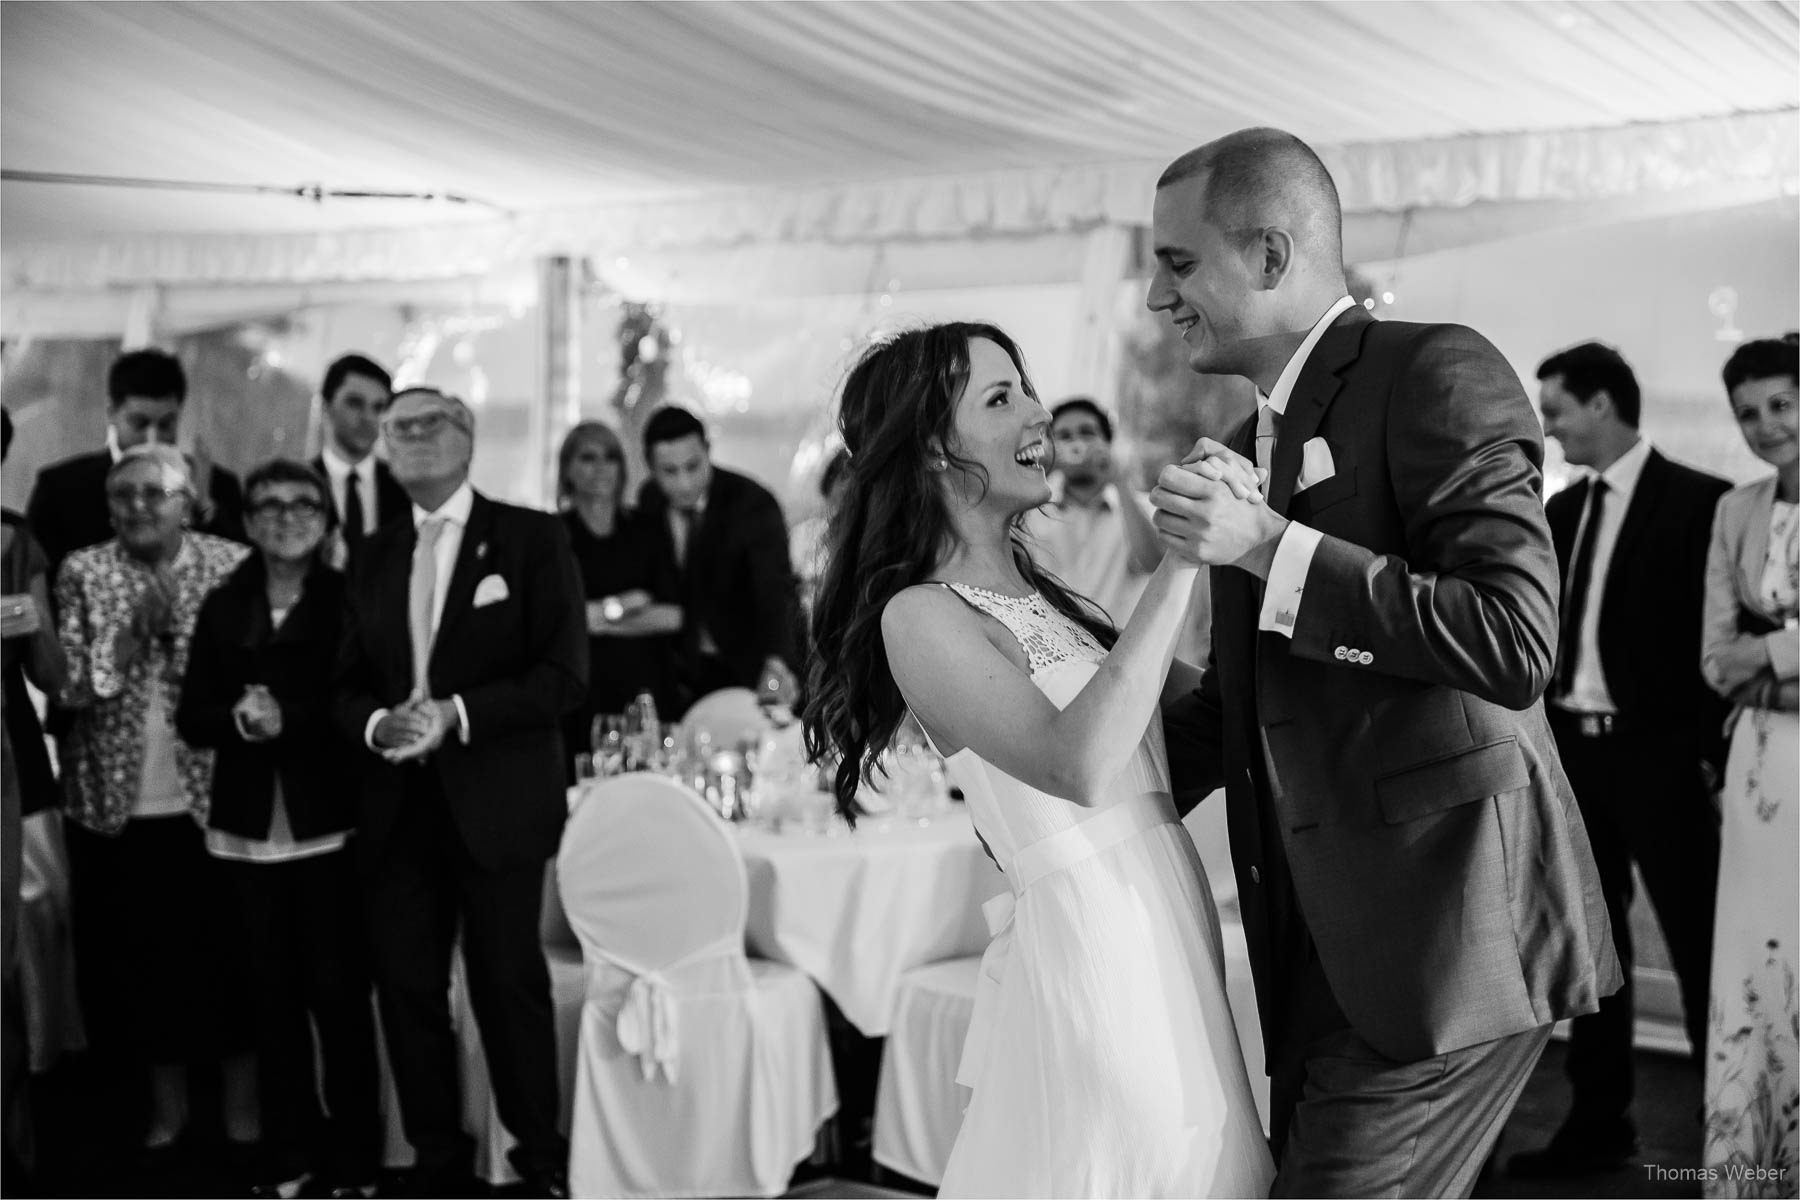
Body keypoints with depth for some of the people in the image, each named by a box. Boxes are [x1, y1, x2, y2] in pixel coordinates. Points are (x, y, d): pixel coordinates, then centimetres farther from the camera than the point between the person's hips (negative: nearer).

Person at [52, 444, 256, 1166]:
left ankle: (242, 1108, 20)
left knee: (226, 954, 5)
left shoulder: (233, 566, 0)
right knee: (136, 959, 8)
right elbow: (65, 684, -6)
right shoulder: (83, 572, 2)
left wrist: (179, 622, -13)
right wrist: (129, 631, -18)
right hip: (115, 803, 1)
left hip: (211, 797, -1)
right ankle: (166, 1107, 25)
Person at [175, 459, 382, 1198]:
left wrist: (288, 719, -19)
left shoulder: (348, 601, -2)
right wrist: (238, 719, -13)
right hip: (247, 831, 4)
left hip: (328, 826, -3)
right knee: (272, 996, 10)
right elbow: (191, 717, 6)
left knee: (338, 993, -1)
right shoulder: (223, 607, 9)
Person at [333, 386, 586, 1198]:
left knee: (509, 984, 0)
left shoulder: (532, 540, 0)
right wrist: (375, 724, -7)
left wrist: (456, 714, -17)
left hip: (497, 806, -4)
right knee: (408, 988, 6)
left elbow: (564, 674, -8)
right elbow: (348, 682, 16)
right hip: (398, 810, 4)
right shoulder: (375, 556, 15)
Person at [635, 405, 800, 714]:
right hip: (686, 671, 5)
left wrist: (777, 665, -50)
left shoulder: (753, 503, -21)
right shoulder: (649, 500, -3)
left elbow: (776, 593, -33)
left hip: (747, 668, -4)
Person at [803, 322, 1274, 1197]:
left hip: (1167, 936, 8)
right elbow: (1078, 764, -25)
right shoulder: (921, 615, -11)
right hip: (1091, 951, -8)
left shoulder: (1033, 592, 13)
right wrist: (1179, 563, -23)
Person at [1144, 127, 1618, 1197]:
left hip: (1447, 936, -8)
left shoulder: (1438, 374, -10)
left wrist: (1269, 547, -20)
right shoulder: (1253, 444, 17)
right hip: (1326, 947, 8)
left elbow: (1516, 644, -20)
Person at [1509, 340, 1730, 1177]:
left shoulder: (1698, 502, -7)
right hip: (1571, 749, 6)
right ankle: (1599, 1124, 21)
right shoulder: (1563, 509, 12)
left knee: (1698, 946, -1)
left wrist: (1711, 753, -12)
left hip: (1656, 754, -6)